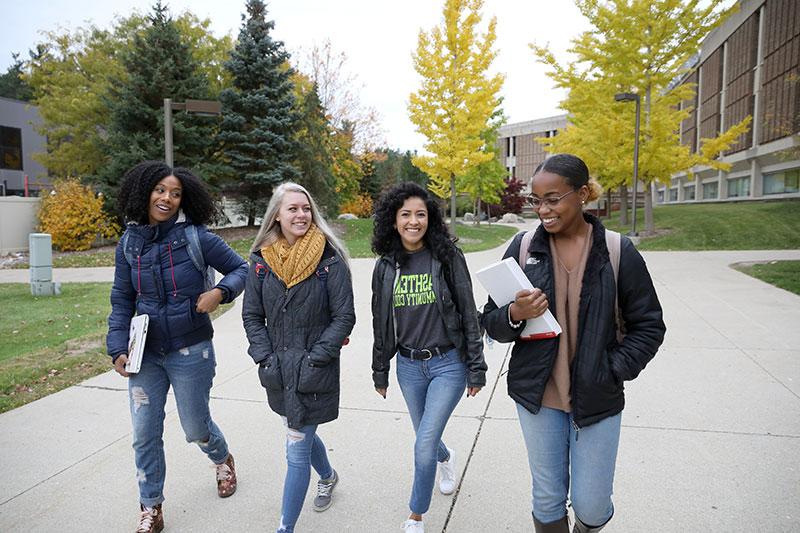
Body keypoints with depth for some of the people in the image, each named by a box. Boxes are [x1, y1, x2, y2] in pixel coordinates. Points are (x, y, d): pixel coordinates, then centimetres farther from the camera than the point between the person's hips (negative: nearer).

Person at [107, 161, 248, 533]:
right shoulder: (129, 243, 0)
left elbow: (241, 269, -3)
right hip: (145, 353, 3)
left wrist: (220, 292, -22)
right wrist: (118, 348, -2)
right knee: (145, 435, 9)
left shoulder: (196, 237, -11)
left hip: (190, 352, -3)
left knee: (196, 428, 12)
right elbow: (121, 301, 6)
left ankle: (223, 460, 47)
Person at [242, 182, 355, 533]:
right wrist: (265, 357, -4)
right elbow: (251, 315, 6)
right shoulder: (261, 260, 0)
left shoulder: (330, 259, -12)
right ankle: (328, 476, 56)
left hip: (315, 372, -5)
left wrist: (313, 359, -15)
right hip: (279, 370, 5)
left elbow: (344, 317, -10)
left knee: (297, 450, -1)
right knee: (302, 433, 26)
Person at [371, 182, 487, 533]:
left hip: (448, 364, -4)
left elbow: (469, 314, -7)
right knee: (427, 437, 19)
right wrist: (380, 372, 13)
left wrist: (476, 369, -7)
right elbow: (381, 323, 9)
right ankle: (446, 458, 57)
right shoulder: (386, 266, 1)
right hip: (408, 366, 4)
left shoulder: (448, 257, -9)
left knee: (424, 445, -8)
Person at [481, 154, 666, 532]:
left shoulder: (618, 252, -7)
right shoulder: (523, 247, -4)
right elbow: (492, 323, 1)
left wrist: (613, 371, -10)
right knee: (547, 501, 14)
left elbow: (648, 325, 1)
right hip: (537, 396, 1)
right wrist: (514, 315, -21)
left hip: (596, 400, -1)